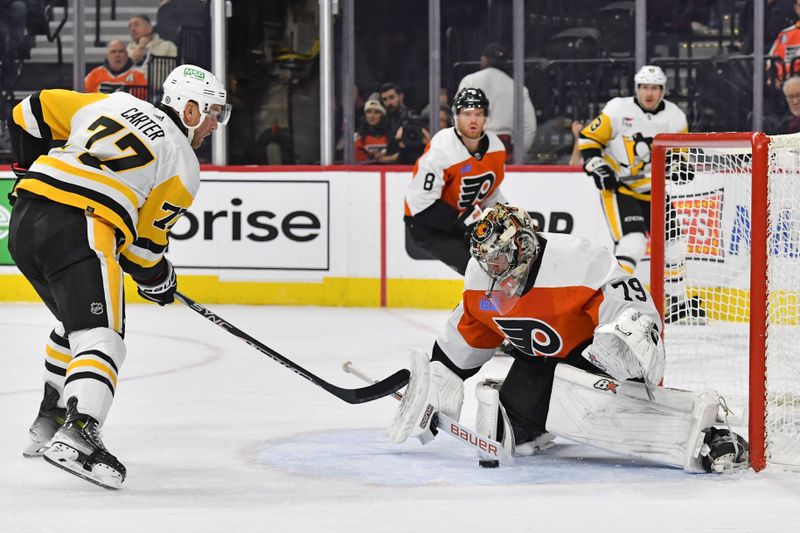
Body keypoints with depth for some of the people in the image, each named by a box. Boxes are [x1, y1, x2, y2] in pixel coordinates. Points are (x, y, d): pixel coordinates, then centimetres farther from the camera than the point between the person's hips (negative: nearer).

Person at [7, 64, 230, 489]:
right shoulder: (183, 166, 7)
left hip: (23, 219, 8)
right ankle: (77, 436, -34)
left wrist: (33, 170, 32)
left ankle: (49, 423, 32)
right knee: (100, 337, -12)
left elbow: (31, 112, 21)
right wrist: (158, 280, 25)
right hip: (78, 231, -8)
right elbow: (143, 242, 6)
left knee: (76, 321, 27)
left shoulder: (112, 103, 21)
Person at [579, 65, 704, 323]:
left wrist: (681, 166, -12)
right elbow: (588, 139, -6)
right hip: (618, 188, -5)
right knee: (632, 242, -22)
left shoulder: (675, 117, -1)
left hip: (653, 192, 5)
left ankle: (677, 304, 23)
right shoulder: (619, 110, -12)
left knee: (672, 242, 7)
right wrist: (597, 167, -17)